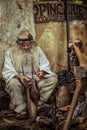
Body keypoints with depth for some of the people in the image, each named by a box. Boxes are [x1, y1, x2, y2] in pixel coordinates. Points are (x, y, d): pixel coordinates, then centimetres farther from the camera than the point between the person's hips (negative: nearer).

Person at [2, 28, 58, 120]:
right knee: (13, 82, -37)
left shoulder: (37, 50, 7)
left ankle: (37, 105, -16)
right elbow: (7, 72, -6)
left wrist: (42, 72, -16)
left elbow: (46, 66, 9)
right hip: (20, 83, -2)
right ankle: (21, 111, -19)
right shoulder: (10, 52, -1)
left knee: (53, 79, -20)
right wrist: (18, 76, -27)